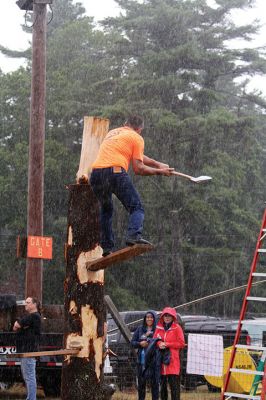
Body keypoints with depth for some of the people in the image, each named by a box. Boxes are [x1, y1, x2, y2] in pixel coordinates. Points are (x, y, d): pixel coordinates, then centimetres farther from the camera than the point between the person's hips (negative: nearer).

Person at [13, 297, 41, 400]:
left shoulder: (34, 316, -12)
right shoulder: (28, 316, 21)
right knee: (27, 377, 15)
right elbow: (15, 328, 13)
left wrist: (17, 325, 6)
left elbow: (16, 326, -16)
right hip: (25, 350, 11)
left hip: (29, 351, -11)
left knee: (29, 377, -12)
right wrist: (20, 326, -7)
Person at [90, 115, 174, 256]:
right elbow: (138, 169, 3)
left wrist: (157, 164, 40)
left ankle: (107, 247, 15)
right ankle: (134, 235, -26)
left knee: (106, 210, 22)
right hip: (116, 172, -6)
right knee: (136, 207, 0)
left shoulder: (112, 132, 31)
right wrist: (159, 171, 15)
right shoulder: (136, 138, 10)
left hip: (96, 173, 6)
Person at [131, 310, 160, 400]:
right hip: (142, 359, 3)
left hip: (154, 360, -3)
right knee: (141, 382, 7)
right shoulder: (140, 329, 10)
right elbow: (132, 342, 11)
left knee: (154, 381, -1)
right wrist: (140, 344, -9)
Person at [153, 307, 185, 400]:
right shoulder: (159, 328, 14)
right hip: (161, 359, 5)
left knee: (174, 384, -9)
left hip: (172, 361, -5)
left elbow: (181, 343, -4)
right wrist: (159, 344, -8)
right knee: (162, 383, 10)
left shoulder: (177, 328, 0)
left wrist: (167, 344, -9)